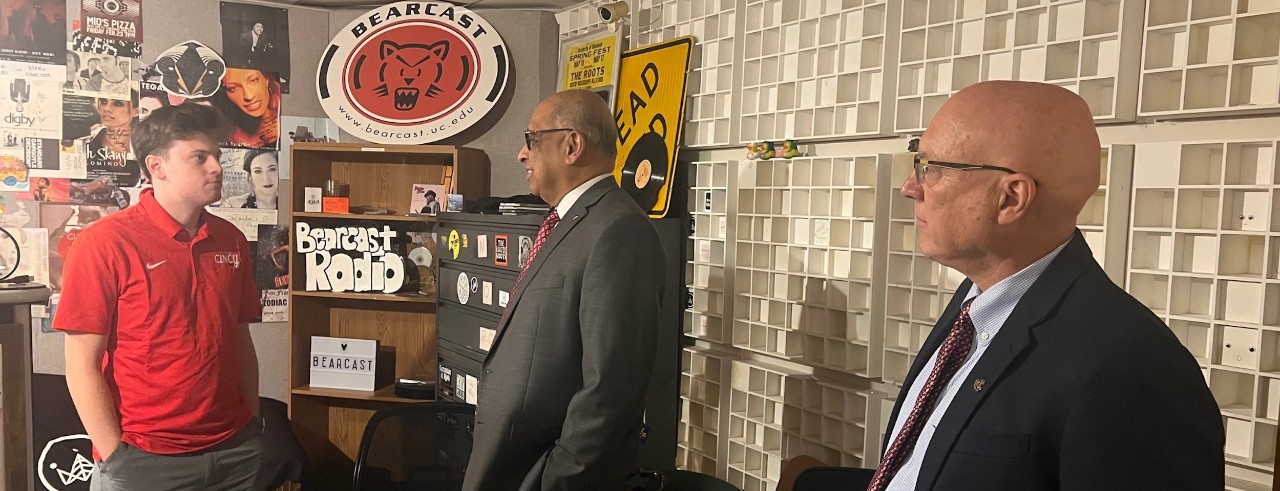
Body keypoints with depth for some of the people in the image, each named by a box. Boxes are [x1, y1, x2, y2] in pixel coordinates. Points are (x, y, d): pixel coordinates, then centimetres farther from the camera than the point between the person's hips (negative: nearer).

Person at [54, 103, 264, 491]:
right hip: (144, 460, -5)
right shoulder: (105, 244, -10)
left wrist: (253, 429, 8)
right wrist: (116, 457, -12)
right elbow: (82, 366, -10)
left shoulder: (232, 241, 4)